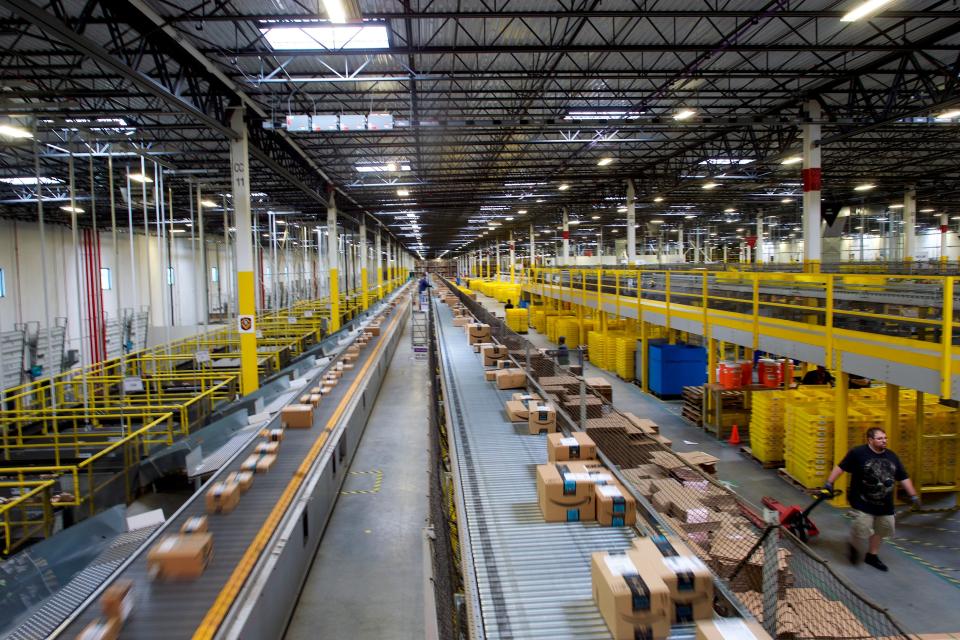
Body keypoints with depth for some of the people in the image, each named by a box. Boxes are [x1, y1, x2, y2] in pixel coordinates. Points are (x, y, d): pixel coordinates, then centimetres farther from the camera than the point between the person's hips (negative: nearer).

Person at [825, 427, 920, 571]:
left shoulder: (891, 456, 6)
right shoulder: (858, 453, -12)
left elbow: (903, 478, 13)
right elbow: (841, 467, -9)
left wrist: (913, 495, 12)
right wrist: (829, 483, -14)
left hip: (885, 505, 6)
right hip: (863, 503, -6)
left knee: (879, 530, 13)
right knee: (862, 530, -9)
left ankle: (872, 556, 32)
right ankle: (854, 547, 22)